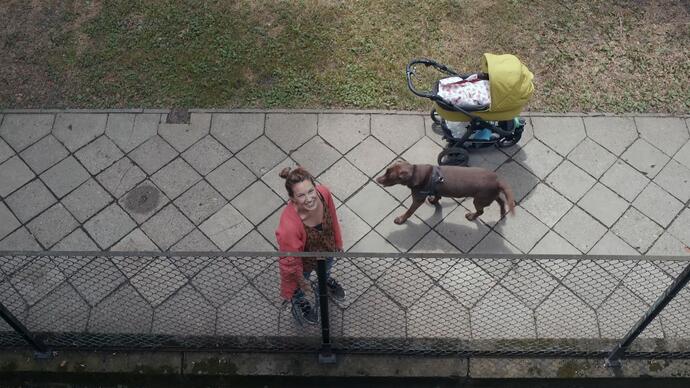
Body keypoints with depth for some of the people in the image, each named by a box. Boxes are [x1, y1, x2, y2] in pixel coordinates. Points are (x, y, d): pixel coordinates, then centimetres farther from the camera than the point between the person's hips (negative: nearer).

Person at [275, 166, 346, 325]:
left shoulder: (324, 193, -34)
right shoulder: (289, 226, -47)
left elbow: (333, 220, -10)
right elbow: (290, 260, -26)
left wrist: (338, 242, 7)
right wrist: (301, 280, -9)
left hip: (327, 249, 4)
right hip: (304, 260, -4)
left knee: (326, 267, 39)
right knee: (299, 287, 32)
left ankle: (325, 280, 76)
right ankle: (298, 301, 68)